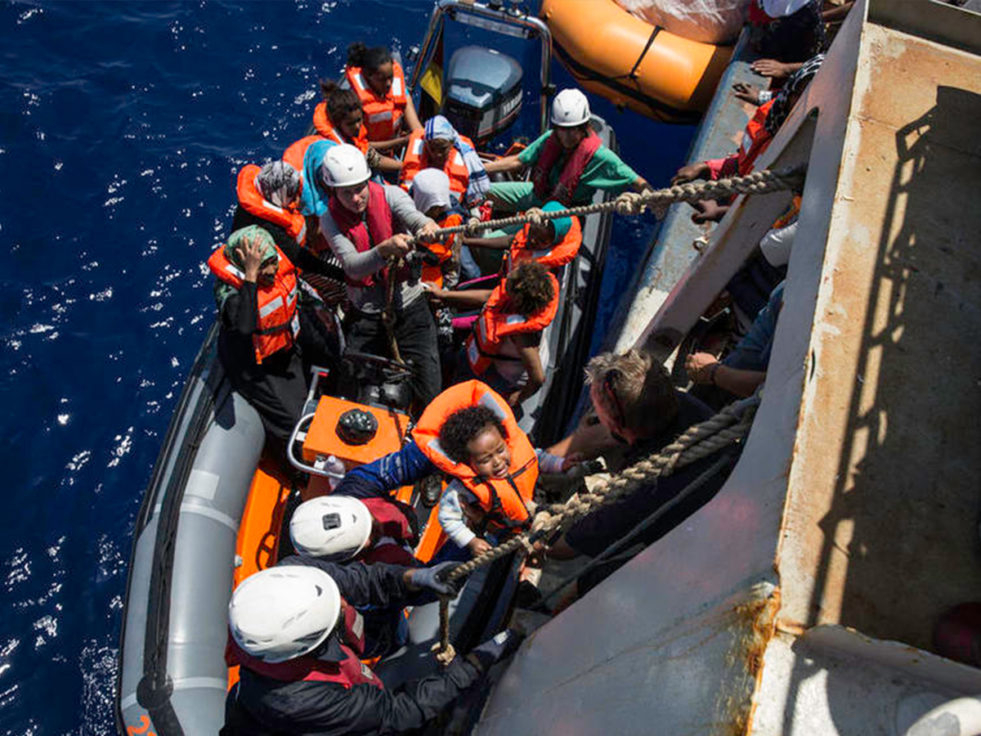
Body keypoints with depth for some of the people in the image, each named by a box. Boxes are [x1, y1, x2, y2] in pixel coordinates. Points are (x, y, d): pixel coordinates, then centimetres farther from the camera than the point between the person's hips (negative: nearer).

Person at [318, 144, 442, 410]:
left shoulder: (389, 195, -6)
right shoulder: (330, 219, -6)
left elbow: (413, 216, -28)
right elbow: (352, 266, -21)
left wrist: (428, 225, -53)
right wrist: (386, 248, -41)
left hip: (408, 306, -1)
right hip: (365, 315, 1)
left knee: (430, 395, -6)